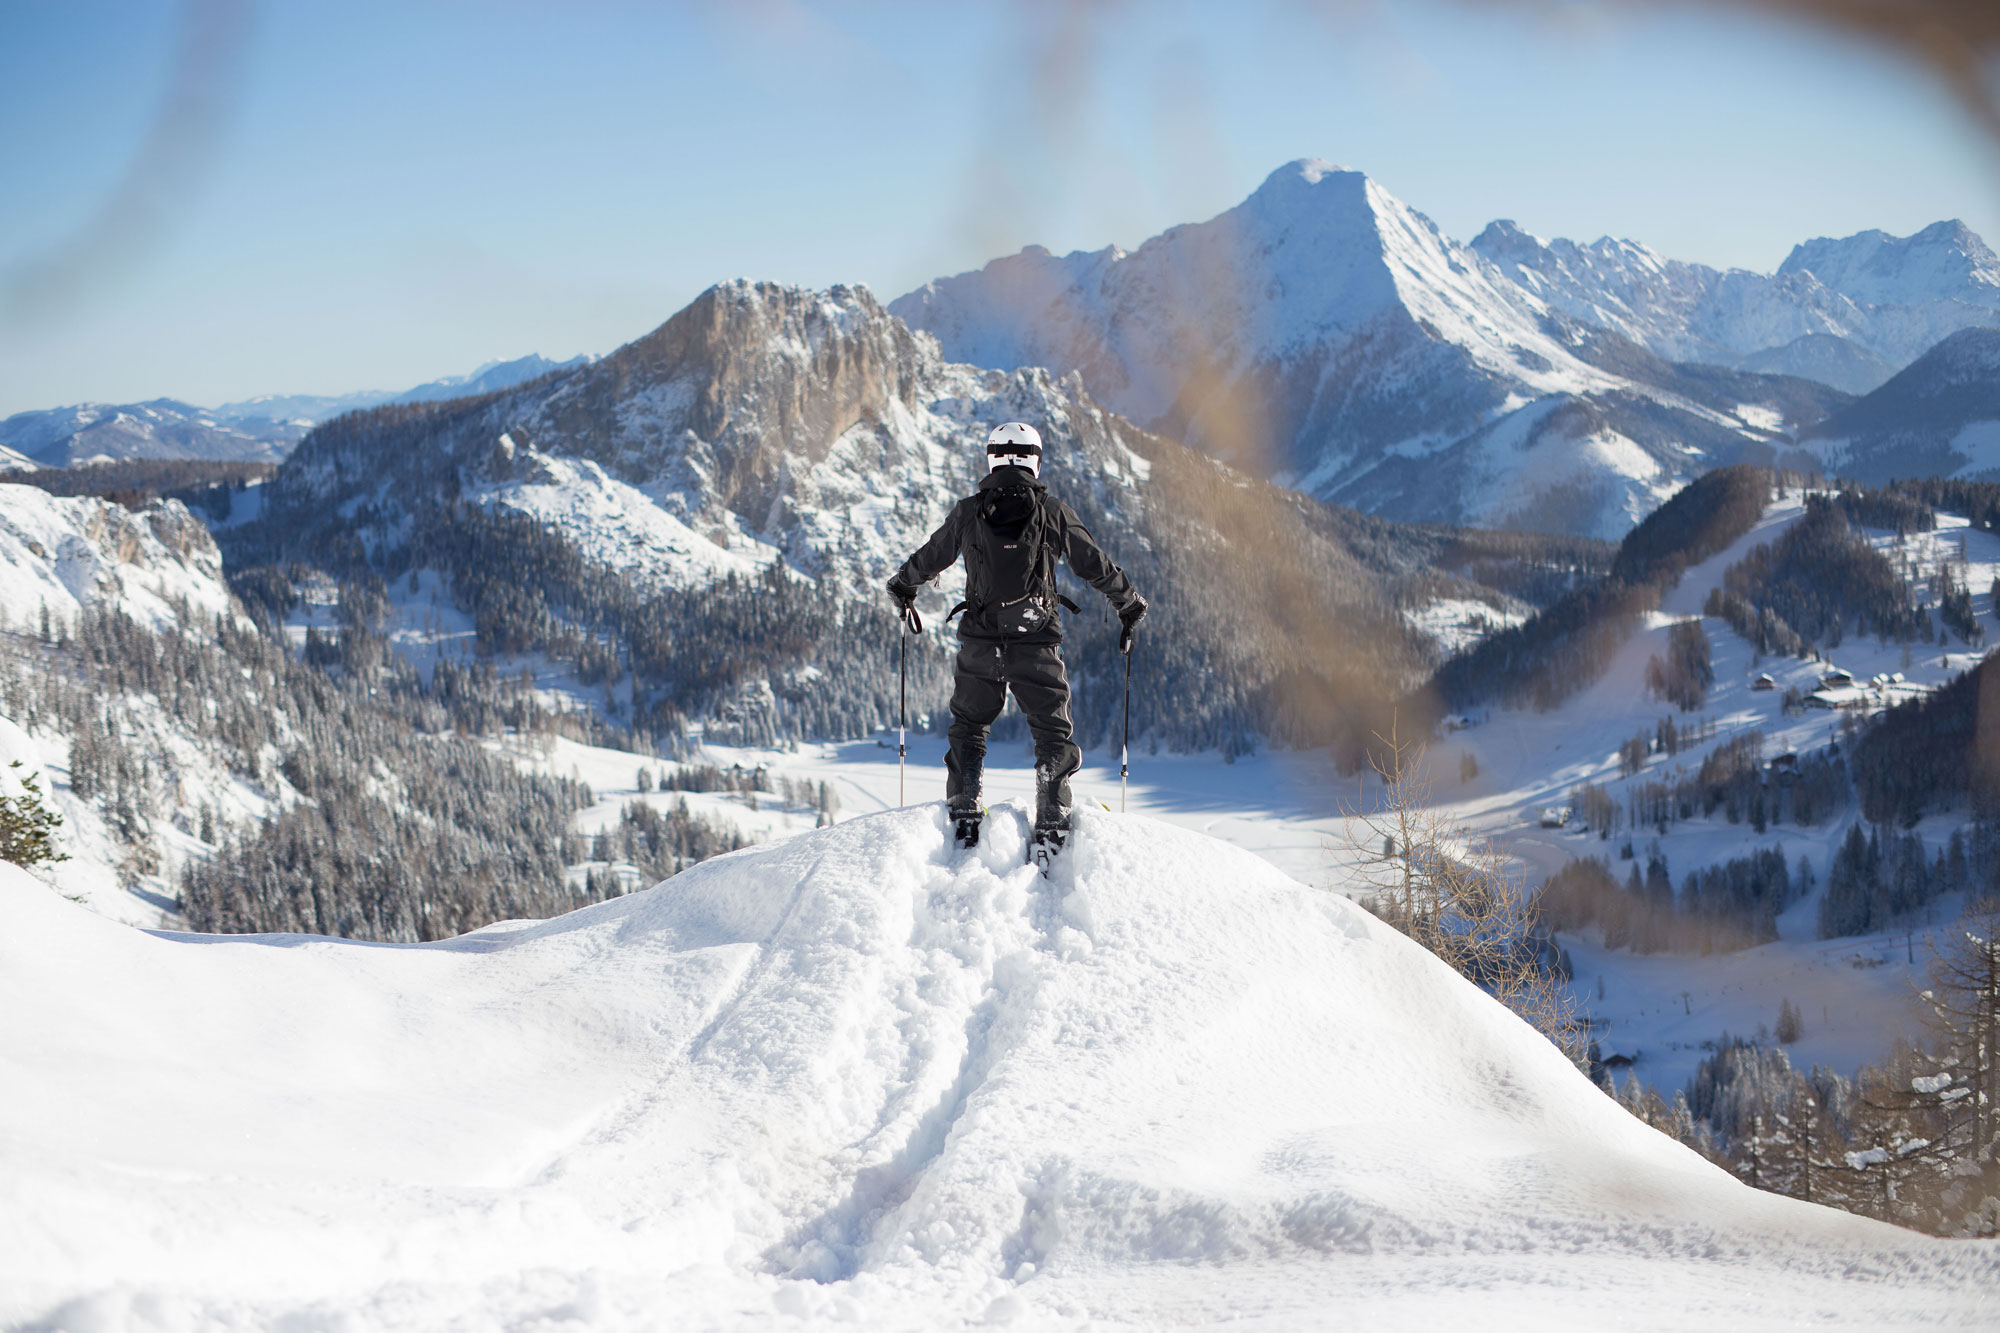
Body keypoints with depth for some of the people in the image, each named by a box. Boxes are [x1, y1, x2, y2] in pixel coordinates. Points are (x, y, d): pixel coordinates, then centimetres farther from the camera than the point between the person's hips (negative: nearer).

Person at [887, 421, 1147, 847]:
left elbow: (930, 558, 15)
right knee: (1052, 732, 8)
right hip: (1037, 642, -1)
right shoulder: (1054, 512, -1)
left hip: (980, 641, 1)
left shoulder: (968, 512, 1)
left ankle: (963, 810, 11)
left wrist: (903, 586, 36)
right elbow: (1096, 565, 6)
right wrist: (1130, 603, 23)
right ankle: (1051, 821, 1)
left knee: (969, 725, 18)